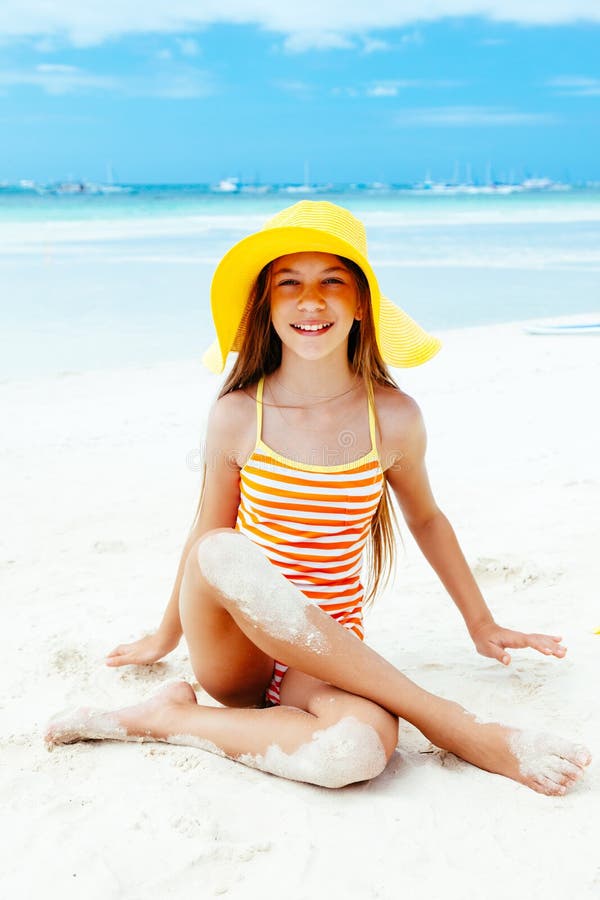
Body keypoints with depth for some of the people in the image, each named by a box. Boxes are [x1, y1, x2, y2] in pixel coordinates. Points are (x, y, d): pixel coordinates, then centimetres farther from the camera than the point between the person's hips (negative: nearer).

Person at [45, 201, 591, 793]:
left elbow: (426, 521, 14)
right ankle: (450, 725, -24)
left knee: (360, 749, -38)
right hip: (232, 651, 1)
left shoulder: (393, 418, -5)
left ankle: (172, 722, -11)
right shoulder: (237, 416, -7)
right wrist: (166, 638, 22)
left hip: (329, 655, 0)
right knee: (224, 552, -37)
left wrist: (481, 625, 24)